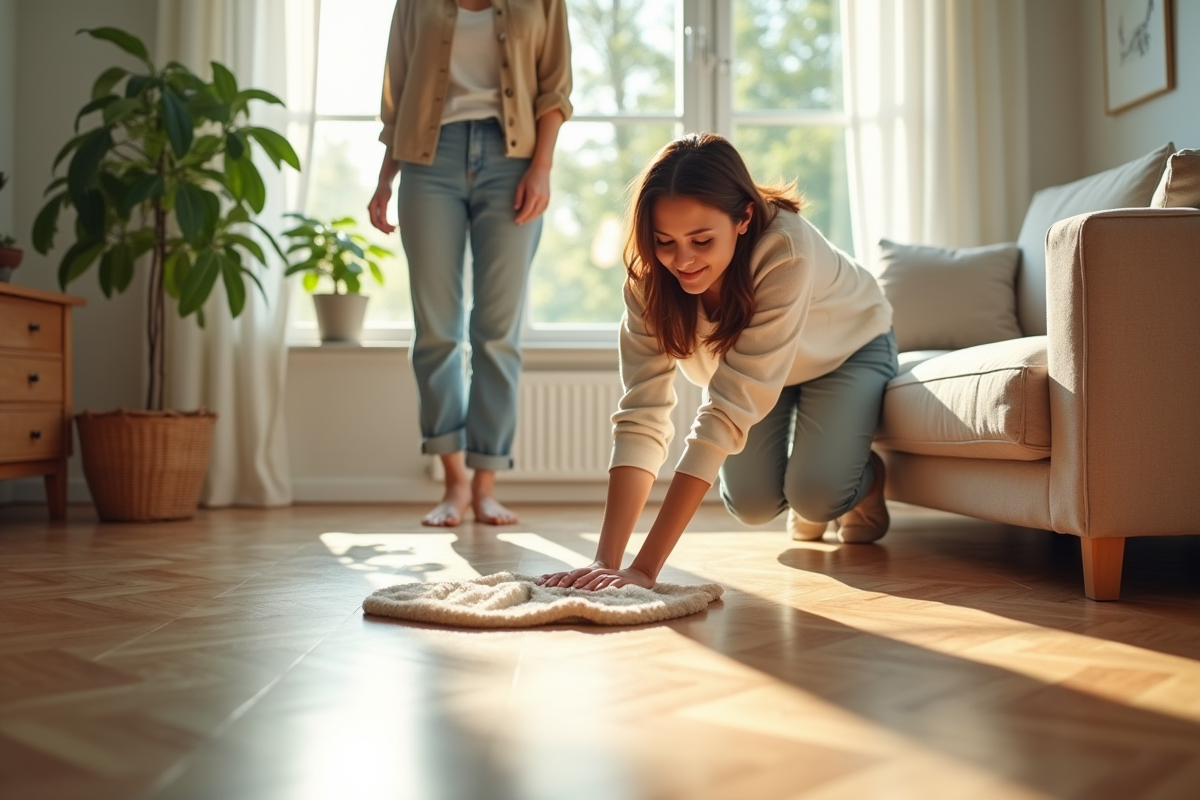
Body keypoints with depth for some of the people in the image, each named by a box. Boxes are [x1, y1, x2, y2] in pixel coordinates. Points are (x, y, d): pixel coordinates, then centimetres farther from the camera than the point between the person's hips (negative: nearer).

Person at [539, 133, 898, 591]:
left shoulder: (786, 251, -43)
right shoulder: (650, 276, -30)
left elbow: (728, 410, -46)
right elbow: (642, 416, -34)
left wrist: (646, 567, -49)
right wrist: (605, 562, -43)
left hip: (849, 349, -3)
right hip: (755, 367, 4)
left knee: (815, 493, -23)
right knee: (750, 503, -13)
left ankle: (868, 477, 13)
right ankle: (809, 503, 22)